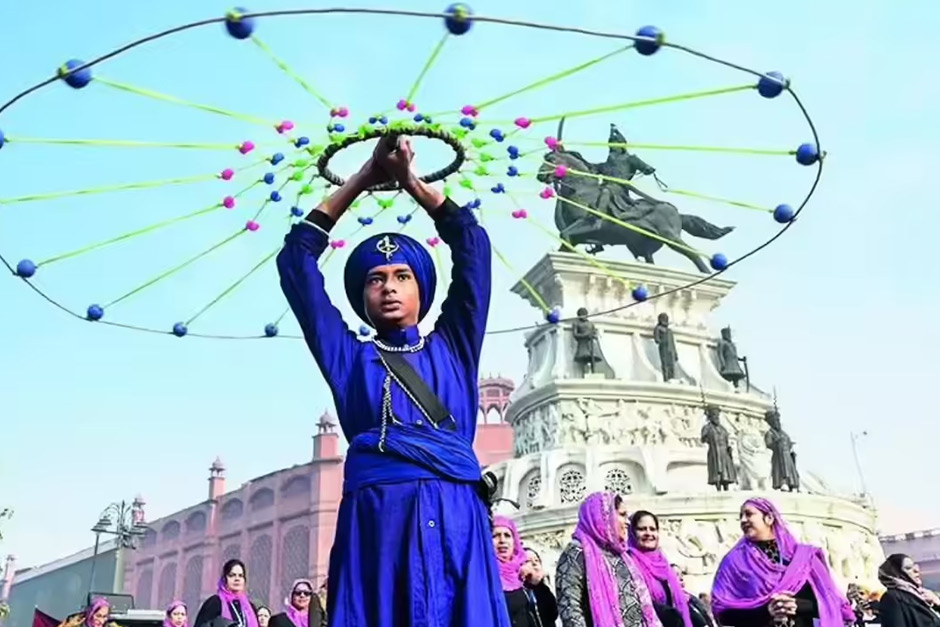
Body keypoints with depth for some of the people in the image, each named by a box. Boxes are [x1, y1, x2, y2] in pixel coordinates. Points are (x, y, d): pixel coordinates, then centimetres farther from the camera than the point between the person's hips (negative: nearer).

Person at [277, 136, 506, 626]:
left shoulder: (451, 345, 20)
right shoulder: (348, 355, 19)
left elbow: (472, 244, 18)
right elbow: (296, 258, 19)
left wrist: (412, 181, 22)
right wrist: (362, 179, 21)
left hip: (454, 516, 1)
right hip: (375, 515, 0)